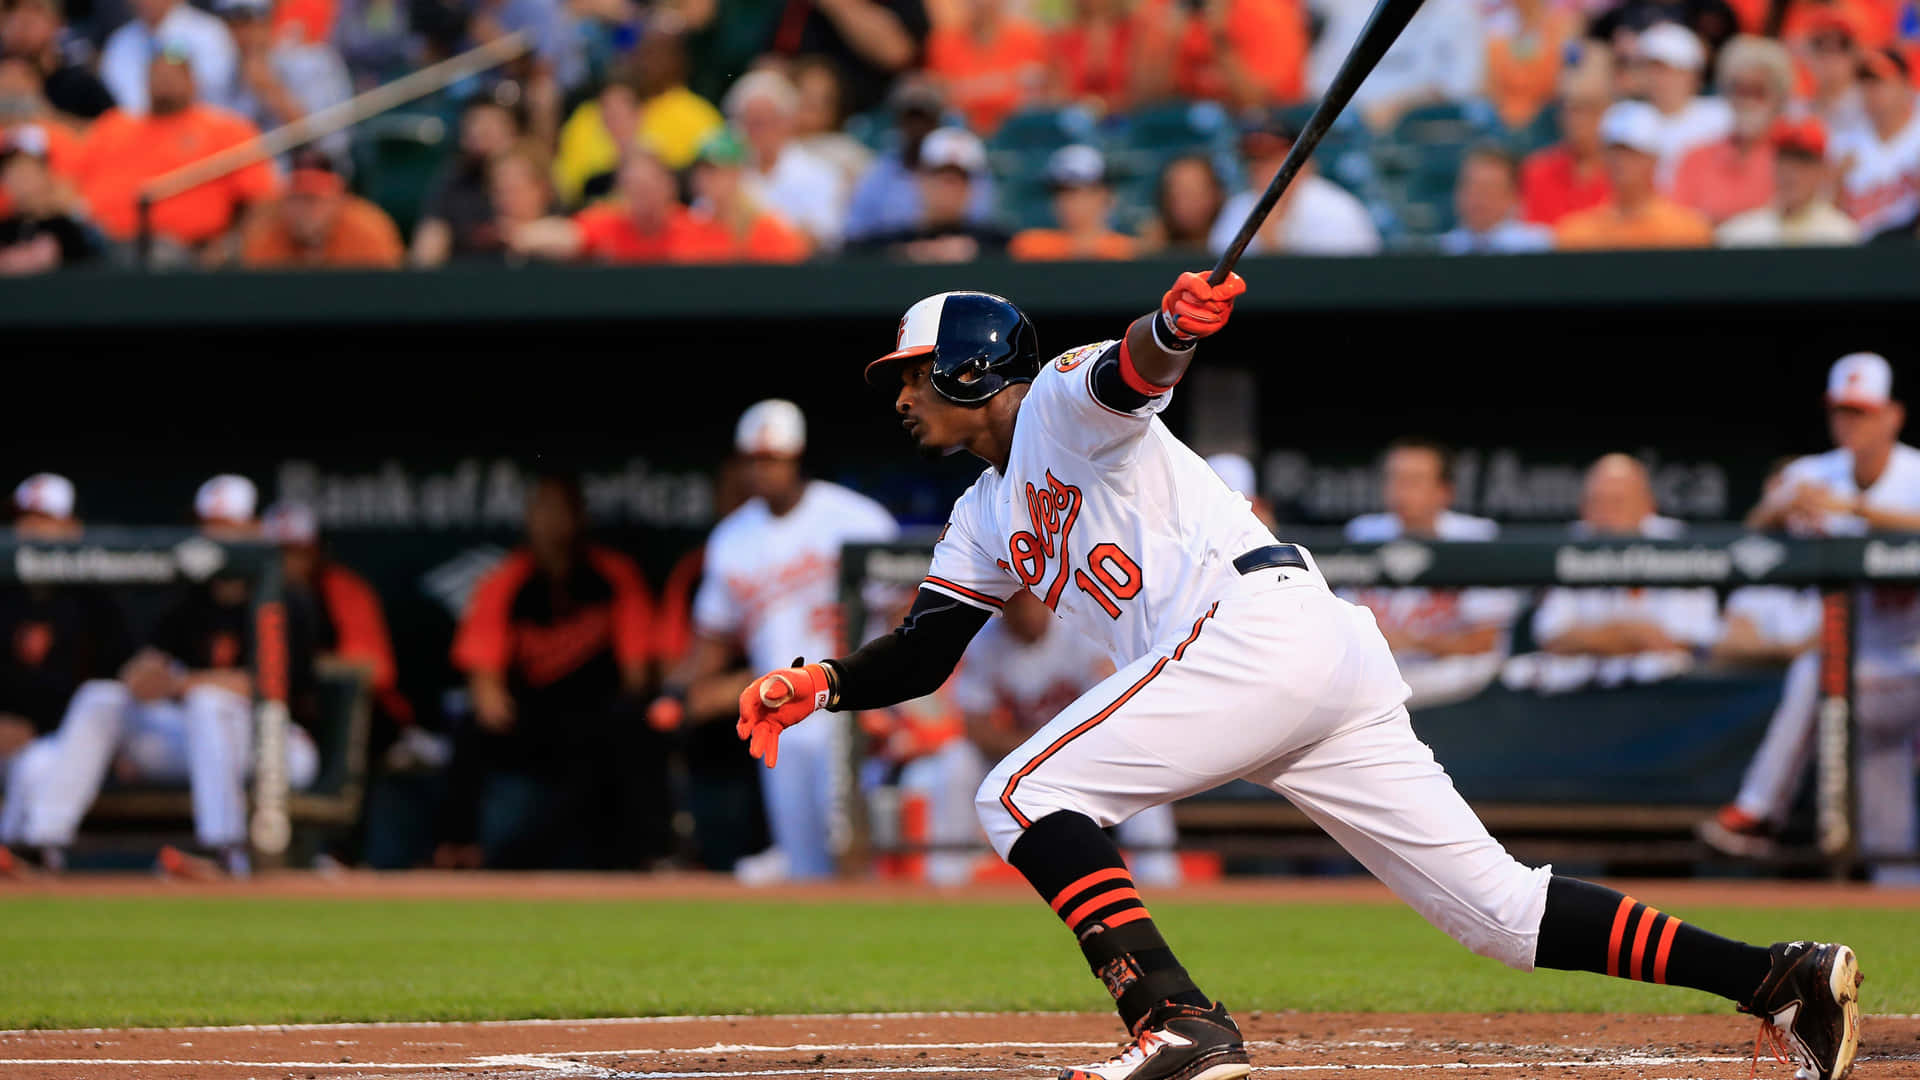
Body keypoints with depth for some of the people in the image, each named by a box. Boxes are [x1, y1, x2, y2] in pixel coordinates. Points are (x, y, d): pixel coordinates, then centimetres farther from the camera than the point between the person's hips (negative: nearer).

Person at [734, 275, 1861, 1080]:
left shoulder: (1061, 400, 5)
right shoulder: (986, 520, 31)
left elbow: (1130, 372, -18)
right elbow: (921, 653, 26)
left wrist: (1173, 328, -41)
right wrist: (822, 682, 7)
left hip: (1259, 623, -9)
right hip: (1328, 675, 9)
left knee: (1025, 795, -11)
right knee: (1492, 903, 3)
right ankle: (1779, 974, -3)